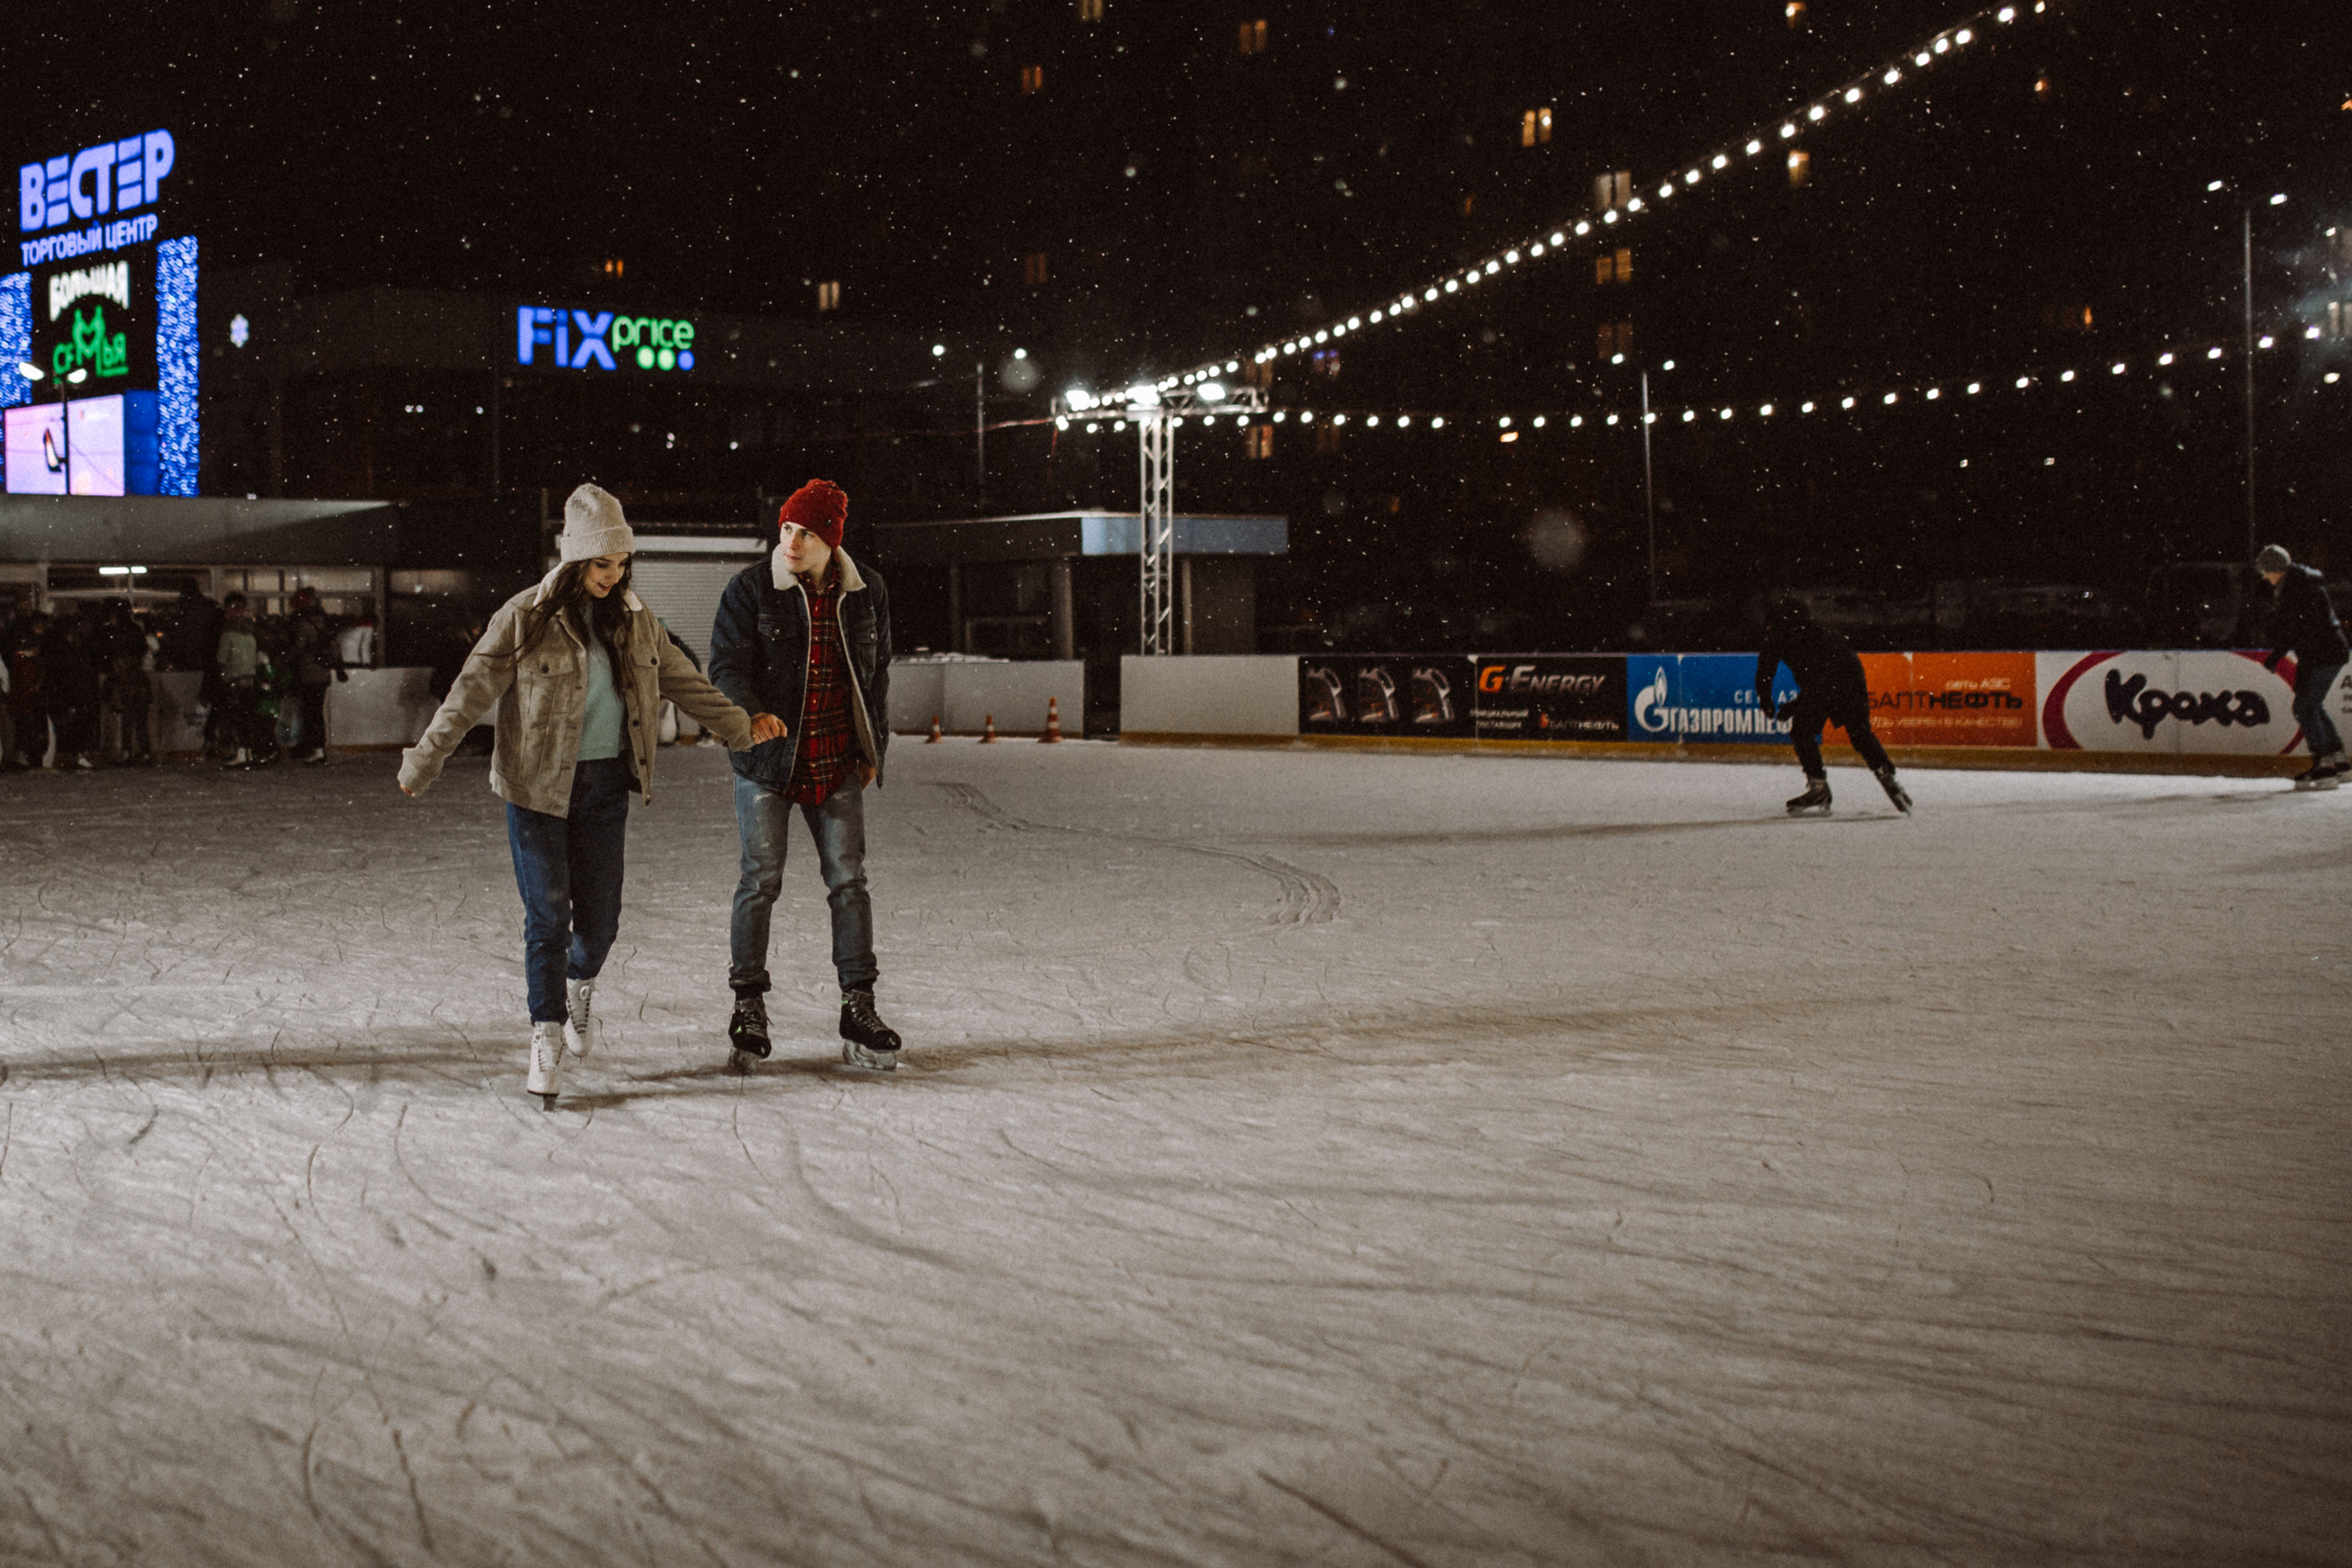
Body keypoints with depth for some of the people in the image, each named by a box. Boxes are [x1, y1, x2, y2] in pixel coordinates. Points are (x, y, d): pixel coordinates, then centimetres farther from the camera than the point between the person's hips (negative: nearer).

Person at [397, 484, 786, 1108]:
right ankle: (547, 1039, 5)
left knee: (600, 917, 5)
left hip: (605, 786, 4)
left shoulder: (634, 620, 6)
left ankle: (581, 984, 38)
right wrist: (423, 762, -14)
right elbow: (472, 692, -9)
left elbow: (682, 681, 18)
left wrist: (740, 726, 24)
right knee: (548, 915, -6)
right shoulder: (526, 618, -8)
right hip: (536, 786, -4)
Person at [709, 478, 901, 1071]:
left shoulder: (866, 592, 3)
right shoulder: (751, 589, -6)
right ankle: (748, 1003, 13)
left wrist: (873, 750, 13)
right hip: (767, 760, -2)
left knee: (849, 881, 3)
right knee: (761, 881, 0)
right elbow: (727, 667, -10)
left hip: (838, 765, 3)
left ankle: (858, 1007, 9)